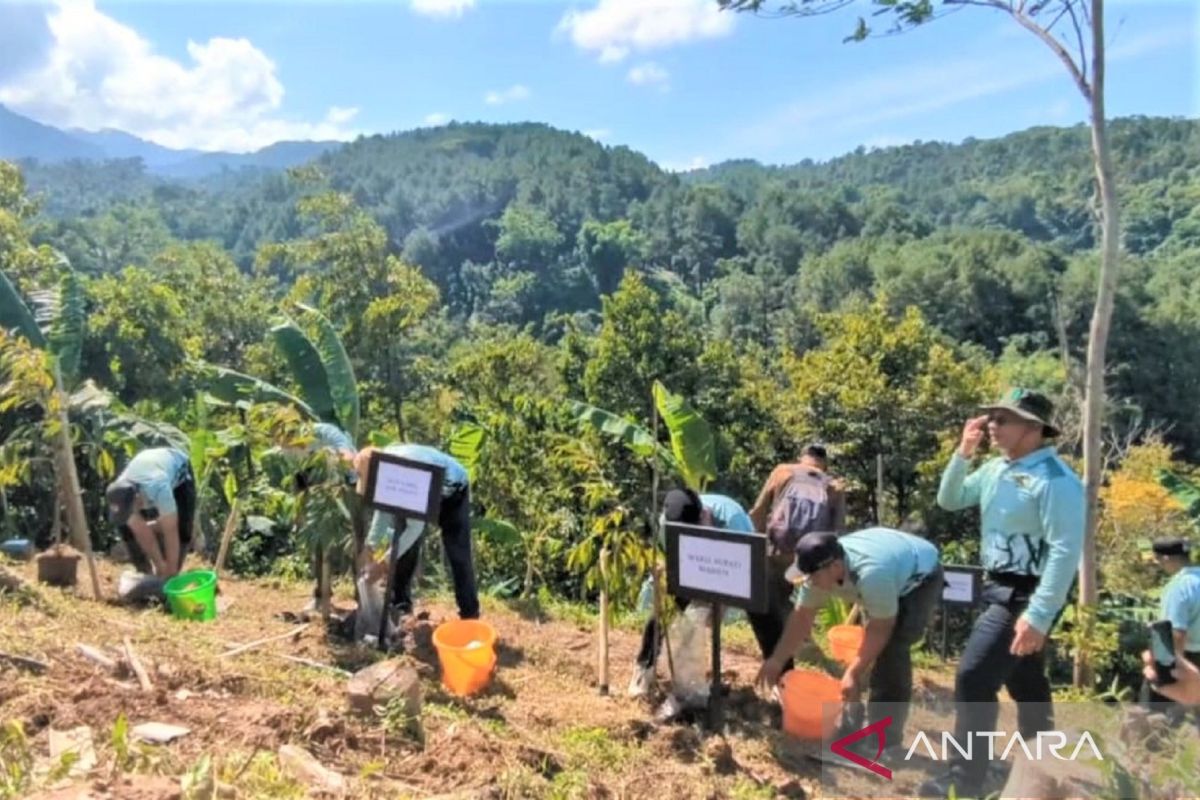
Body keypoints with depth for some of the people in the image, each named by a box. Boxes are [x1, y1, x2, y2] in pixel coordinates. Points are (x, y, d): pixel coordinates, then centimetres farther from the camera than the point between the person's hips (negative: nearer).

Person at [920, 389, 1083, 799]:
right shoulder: (996, 469, 6)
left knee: (973, 679, -11)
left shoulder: (1055, 480, -19)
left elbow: (1066, 552, -24)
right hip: (999, 589, 9)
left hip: (1025, 596, -9)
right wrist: (963, 453, -1)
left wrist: (1039, 616, -28)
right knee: (1025, 684, 21)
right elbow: (949, 501, 14)